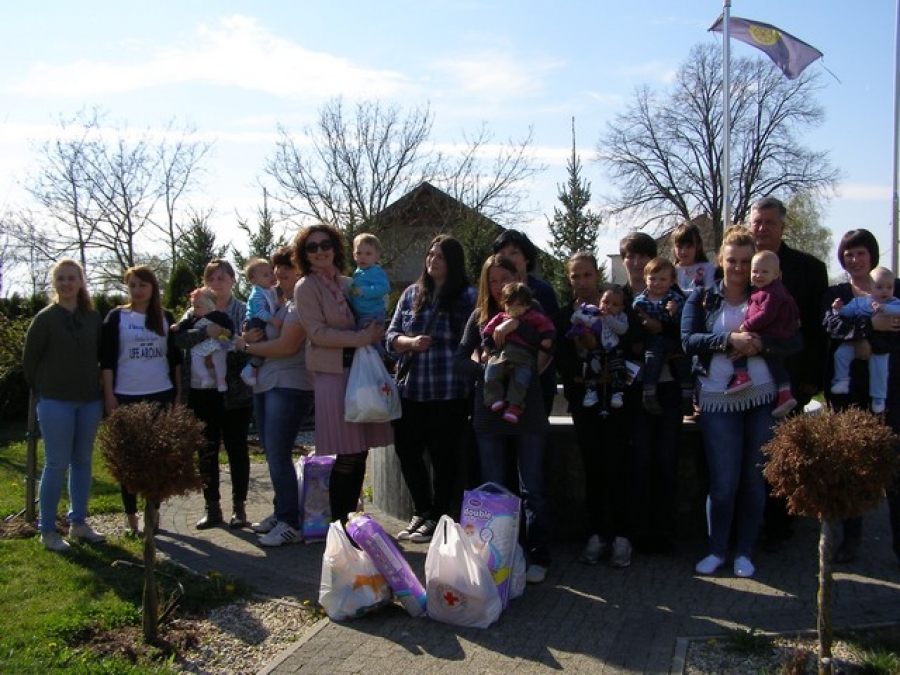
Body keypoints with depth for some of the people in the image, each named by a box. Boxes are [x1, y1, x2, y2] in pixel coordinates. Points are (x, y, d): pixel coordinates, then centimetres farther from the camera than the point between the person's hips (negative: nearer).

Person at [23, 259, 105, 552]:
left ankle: (78, 523, 23)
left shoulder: (94, 318, 5)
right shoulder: (45, 318, -5)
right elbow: (29, 360, 0)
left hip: (89, 401, 4)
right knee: (56, 464, -1)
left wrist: (101, 390, 7)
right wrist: (43, 391, 2)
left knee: (82, 462, 11)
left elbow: (103, 356, 12)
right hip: (55, 403, -4)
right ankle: (47, 531, 10)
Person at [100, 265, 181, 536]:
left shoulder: (166, 318, 7)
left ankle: (154, 511, 17)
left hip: (161, 395, 2)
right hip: (127, 397, -2)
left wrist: (178, 392, 6)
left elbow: (175, 358, 10)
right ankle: (131, 516, 12)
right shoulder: (117, 317, 1)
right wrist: (109, 395, -8)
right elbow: (107, 359, -2)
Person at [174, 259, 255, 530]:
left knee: (237, 449, 4)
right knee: (206, 452, 9)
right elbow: (178, 338, -6)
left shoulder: (243, 311, 2)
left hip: (234, 393, -3)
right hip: (200, 393, 3)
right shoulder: (196, 312, 11)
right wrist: (205, 332, -20)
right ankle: (212, 507, 20)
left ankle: (239, 507, 15)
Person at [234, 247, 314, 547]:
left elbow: (287, 345, -16)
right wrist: (253, 336, 4)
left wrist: (247, 346, -4)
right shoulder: (276, 300, 19)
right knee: (272, 454, 13)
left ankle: (290, 524, -2)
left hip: (289, 385, -9)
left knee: (279, 455, -9)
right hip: (265, 385, 9)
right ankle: (280, 513, 24)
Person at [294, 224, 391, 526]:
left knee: (360, 450, 7)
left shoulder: (348, 283, 15)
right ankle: (338, 521, 7)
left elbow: (372, 325, 22)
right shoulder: (305, 287, -2)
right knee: (348, 454, -7)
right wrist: (360, 338, -15)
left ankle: (350, 517, 20)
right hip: (332, 374, -6)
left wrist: (374, 331, 0)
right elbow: (318, 333, -11)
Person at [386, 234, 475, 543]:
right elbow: (391, 336, 8)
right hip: (410, 390, 5)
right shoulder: (411, 294, 10)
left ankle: (438, 518, 23)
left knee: (443, 456, 6)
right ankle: (421, 512, 30)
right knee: (407, 451, 10)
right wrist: (410, 342, -12)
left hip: (449, 393, -4)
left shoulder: (467, 297, -3)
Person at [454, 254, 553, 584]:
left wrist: (517, 324, -26)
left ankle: (538, 557, 10)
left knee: (532, 488, 1)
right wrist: (487, 371, -10)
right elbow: (460, 358, 6)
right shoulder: (481, 316, 8)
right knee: (493, 488, 6)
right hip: (489, 412, 2)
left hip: (527, 411, -2)